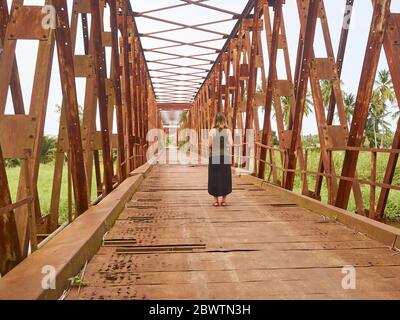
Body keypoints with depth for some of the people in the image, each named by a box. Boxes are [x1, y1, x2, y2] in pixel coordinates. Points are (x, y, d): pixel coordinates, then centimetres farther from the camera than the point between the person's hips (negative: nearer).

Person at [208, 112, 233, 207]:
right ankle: (224, 200, 13)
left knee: (214, 177, 7)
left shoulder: (212, 131, -3)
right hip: (225, 157, 1)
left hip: (214, 157, -1)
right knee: (225, 177, 9)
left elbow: (209, 145, -5)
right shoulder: (228, 131, 0)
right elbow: (231, 144, -8)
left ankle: (216, 200, 10)